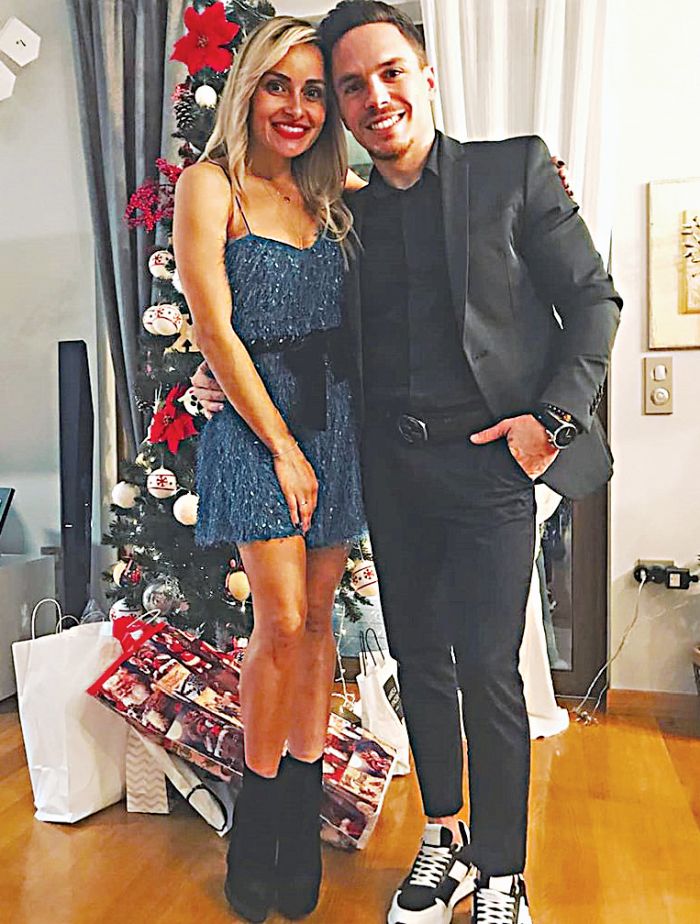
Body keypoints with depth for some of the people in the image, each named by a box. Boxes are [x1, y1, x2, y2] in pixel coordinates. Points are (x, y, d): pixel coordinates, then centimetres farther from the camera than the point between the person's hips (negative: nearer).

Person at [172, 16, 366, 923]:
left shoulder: (331, 199, 15)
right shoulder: (211, 185, 0)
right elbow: (215, 328, -8)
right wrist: (282, 445, -10)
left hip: (333, 418, 5)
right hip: (255, 422, -5)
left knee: (316, 616, 7)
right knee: (281, 622, -8)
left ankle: (302, 805, 22)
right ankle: (256, 816, 15)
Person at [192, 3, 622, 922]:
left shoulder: (514, 169, 2)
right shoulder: (347, 214, 12)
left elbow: (593, 299, 3)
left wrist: (553, 415, -8)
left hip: (490, 465, -3)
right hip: (392, 471, 4)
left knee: (487, 669, -2)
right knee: (420, 659, 12)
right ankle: (444, 844, 33)